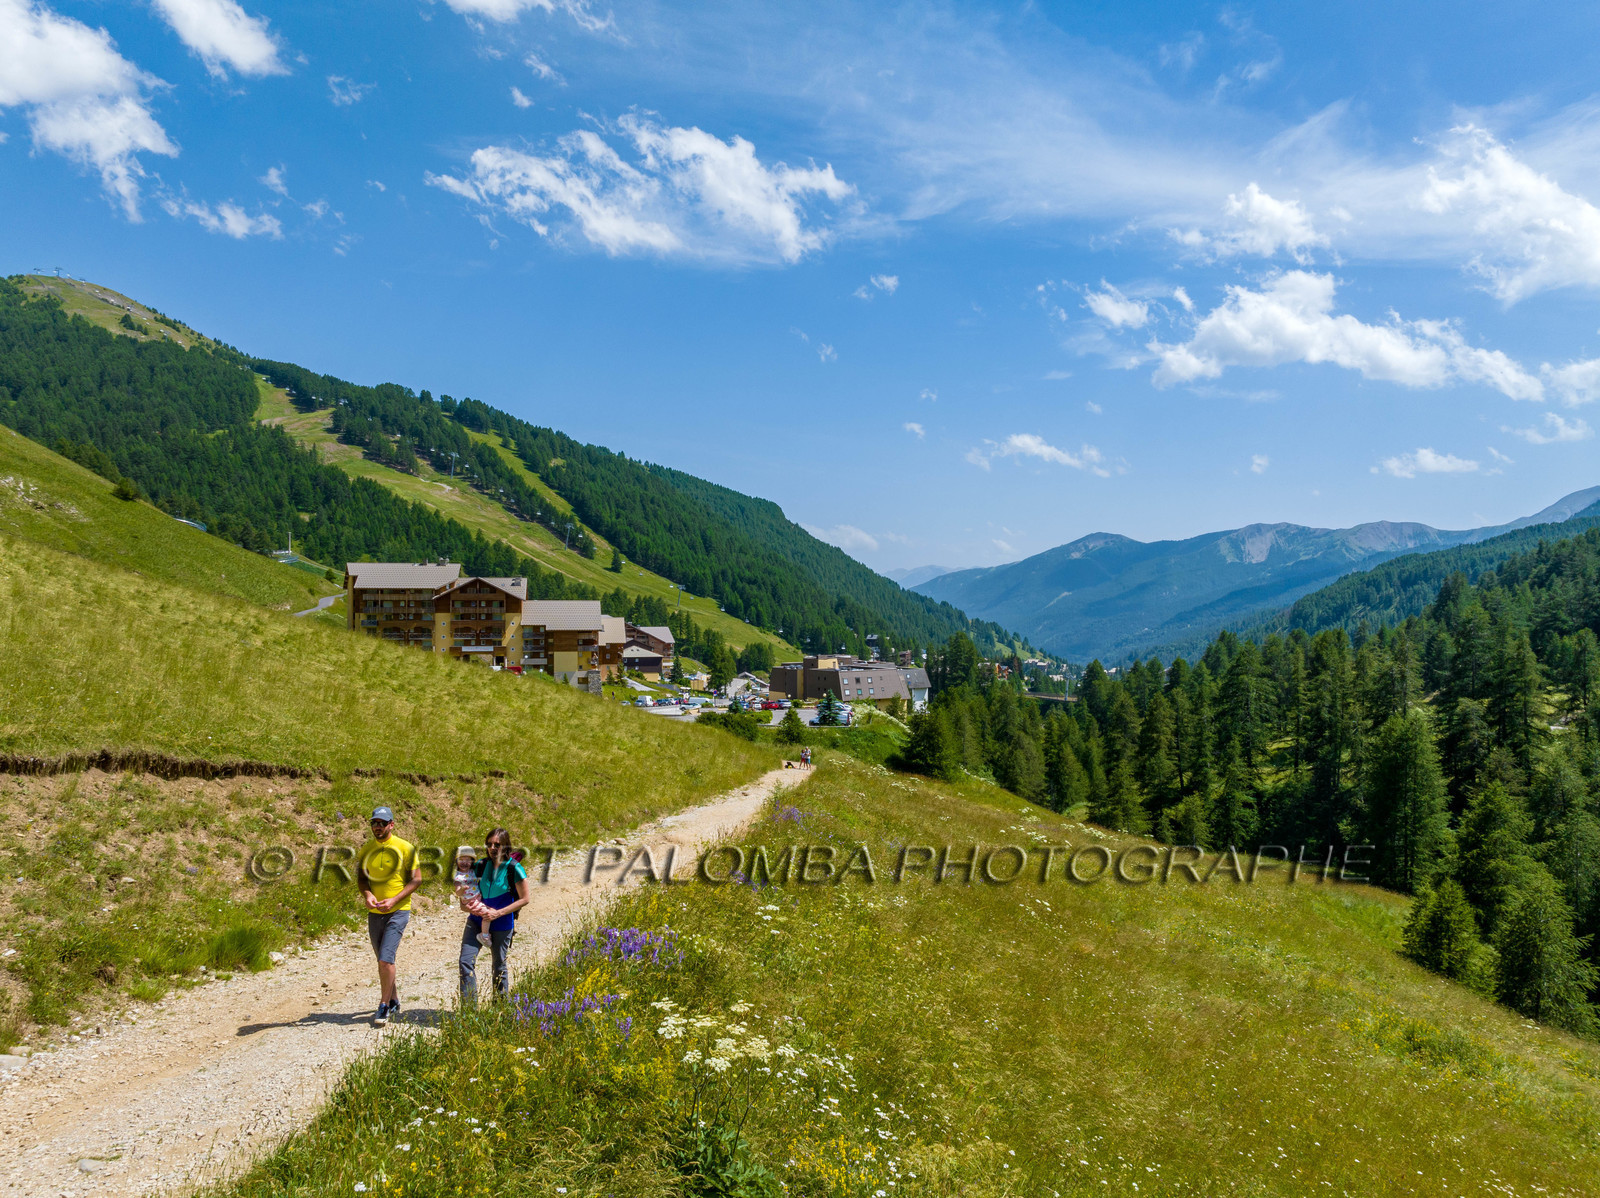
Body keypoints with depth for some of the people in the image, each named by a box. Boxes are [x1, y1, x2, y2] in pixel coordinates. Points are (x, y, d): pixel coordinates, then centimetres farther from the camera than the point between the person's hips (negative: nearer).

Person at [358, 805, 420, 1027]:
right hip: (374, 913, 5)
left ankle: (384, 1006, -3)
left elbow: (417, 879, -6)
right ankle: (394, 1000, 32)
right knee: (384, 961, 15)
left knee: (386, 960, -14)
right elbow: (361, 877, 12)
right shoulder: (366, 850, 6)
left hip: (398, 911, -5)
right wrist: (367, 894, -10)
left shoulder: (405, 848, -7)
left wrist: (394, 900, -16)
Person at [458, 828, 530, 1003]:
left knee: (499, 966, 8)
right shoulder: (482, 865, 0)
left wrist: (499, 913, -18)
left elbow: (524, 899, -11)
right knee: (466, 961, -7)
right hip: (478, 920, 4)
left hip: (502, 924, -4)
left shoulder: (514, 869, -13)